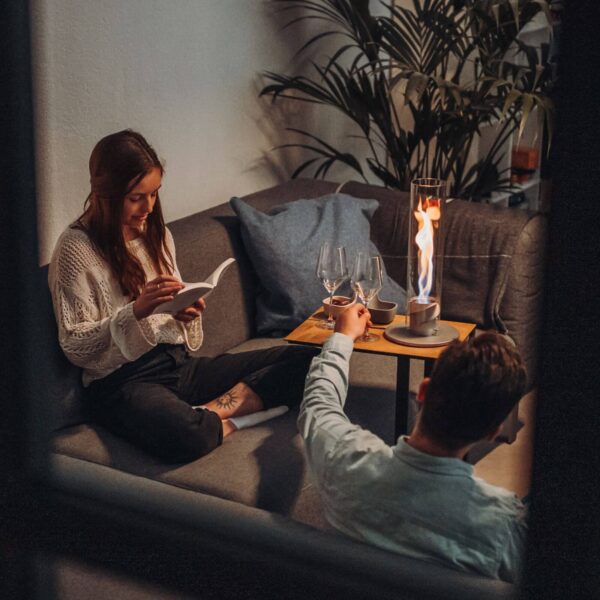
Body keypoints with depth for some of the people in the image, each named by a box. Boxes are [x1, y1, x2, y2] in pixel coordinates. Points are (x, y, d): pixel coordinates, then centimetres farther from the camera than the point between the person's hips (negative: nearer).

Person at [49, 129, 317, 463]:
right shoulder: (77, 248, -8)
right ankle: (233, 418, -11)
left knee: (304, 360, -10)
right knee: (186, 436, -42)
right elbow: (75, 347, -10)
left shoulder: (157, 234, 13)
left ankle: (208, 411, -17)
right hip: (122, 380, -7)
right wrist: (136, 311, -23)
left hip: (179, 363, 7)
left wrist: (187, 316, -6)